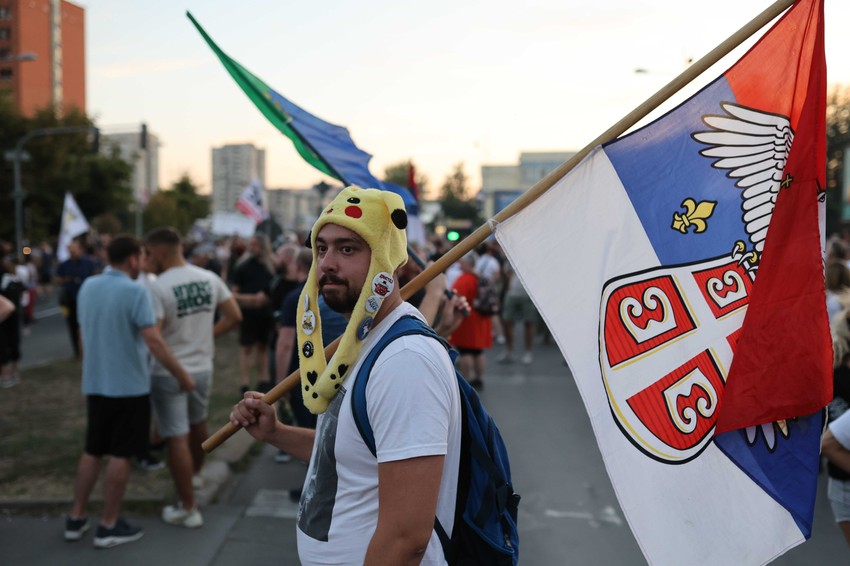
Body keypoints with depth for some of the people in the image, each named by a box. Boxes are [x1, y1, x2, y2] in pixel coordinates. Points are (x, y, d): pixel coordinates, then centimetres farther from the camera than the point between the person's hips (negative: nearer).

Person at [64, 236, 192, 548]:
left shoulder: (87, 286, 6)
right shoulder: (134, 291, -17)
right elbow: (154, 341, -23)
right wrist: (182, 375, -15)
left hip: (94, 383, 7)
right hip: (129, 385, -7)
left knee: (92, 451, 17)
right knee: (120, 455, 3)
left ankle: (76, 518, 22)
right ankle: (109, 526, 9)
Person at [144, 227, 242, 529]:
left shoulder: (158, 287, -19)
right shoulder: (210, 278, -1)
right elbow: (235, 316, 3)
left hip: (169, 374, -6)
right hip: (202, 368, 6)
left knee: (177, 438, 1)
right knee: (197, 424, 27)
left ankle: (188, 509, 8)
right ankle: (196, 473, 52)